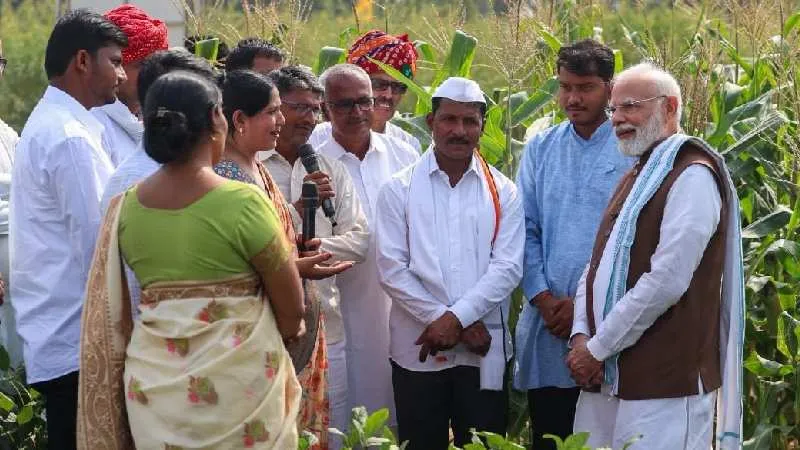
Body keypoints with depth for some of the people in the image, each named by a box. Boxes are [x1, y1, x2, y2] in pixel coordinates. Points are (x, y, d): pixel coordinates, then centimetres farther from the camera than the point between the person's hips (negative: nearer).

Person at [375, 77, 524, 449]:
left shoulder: (503, 192, 6)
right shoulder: (399, 191, 3)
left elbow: (507, 268, -3)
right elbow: (392, 269, -4)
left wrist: (456, 318, -14)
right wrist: (447, 322, -11)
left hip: (483, 352, 1)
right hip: (417, 352, 0)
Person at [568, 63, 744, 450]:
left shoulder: (691, 175, -11)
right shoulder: (636, 178, 19)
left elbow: (665, 282, -20)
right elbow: (598, 265, 16)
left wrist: (597, 348, -14)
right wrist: (581, 336, -1)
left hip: (664, 386, -8)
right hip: (607, 380, 8)